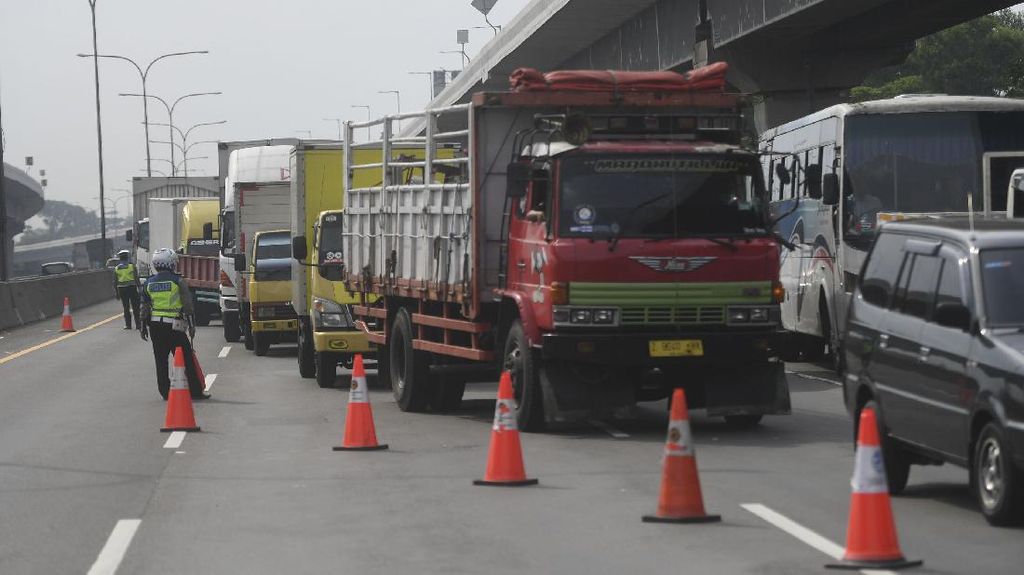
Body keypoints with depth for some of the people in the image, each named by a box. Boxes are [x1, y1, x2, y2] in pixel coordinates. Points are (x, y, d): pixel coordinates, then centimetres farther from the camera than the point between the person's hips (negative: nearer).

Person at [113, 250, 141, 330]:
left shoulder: (116, 268, 4)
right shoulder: (132, 266, -4)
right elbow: (136, 278, -6)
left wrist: (117, 293, 13)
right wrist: (139, 288, 0)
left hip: (122, 289, 2)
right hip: (132, 287, -2)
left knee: (126, 308, 8)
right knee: (135, 307, 3)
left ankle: (128, 324, 5)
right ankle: (138, 324, 1)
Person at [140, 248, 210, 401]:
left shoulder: (149, 283, 6)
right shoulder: (177, 281, -6)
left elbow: (145, 308, 9)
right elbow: (187, 305, -7)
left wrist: (144, 327, 17)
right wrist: (191, 325, -1)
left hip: (155, 325, 4)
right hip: (174, 325, -4)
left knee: (161, 360, 10)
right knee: (187, 359, 1)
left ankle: (165, 392, 10)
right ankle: (195, 391, 2)